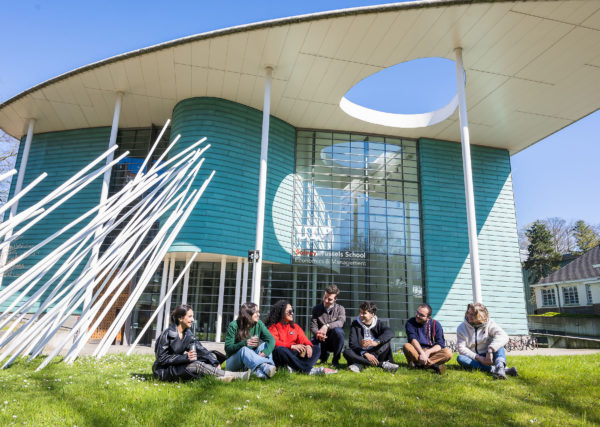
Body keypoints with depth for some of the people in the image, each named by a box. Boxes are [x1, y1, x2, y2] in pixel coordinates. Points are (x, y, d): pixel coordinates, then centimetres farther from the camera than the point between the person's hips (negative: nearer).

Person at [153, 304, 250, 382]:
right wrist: (185, 357, -27)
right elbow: (162, 359, -17)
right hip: (163, 371, -7)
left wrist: (215, 362, -17)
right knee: (198, 365, -29)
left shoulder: (187, 333, 5)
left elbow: (201, 349, -4)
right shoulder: (167, 334, -15)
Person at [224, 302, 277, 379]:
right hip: (233, 363, -4)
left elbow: (271, 339, -14)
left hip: (251, 358, 4)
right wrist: (244, 343, -32)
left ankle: (262, 372, -45)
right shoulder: (233, 326, -12)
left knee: (265, 345, -19)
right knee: (244, 349, -35)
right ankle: (265, 367, -61)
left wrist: (265, 352, -35)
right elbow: (228, 348, -15)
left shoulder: (259, 324, -2)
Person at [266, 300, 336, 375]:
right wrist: (292, 346, -28)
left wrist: (308, 345, -18)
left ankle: (294, 368, -38)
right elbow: (274, 342, -17)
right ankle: (308, 370, -35)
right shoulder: (273, 327, -1)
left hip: (295, 355, 6)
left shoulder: (295, 326, 18)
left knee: (316, 349, -10)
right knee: (280, 349, -38)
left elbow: (303, 339, 7)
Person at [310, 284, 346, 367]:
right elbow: (313, 326, -5)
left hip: (333, 341, -1)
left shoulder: (340, 309, -2)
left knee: (338, 331, -35)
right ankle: (324, 356, 10)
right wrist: (317, 333, -29)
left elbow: (341, 322, -22)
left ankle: (335, 359, -10)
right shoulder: (316, 308, 3)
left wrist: (327, 326, -40)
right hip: (320, 339, 2)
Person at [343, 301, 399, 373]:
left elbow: (390, 332, -20)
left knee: (386, 340, -21)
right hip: (361, 355, 0)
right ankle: (382, 364, -35)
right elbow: (352, 343, -12)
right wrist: (365, 353, -29)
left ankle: (360, 364, -29)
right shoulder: (355, 324, 1)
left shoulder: (378, 324, 3)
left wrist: (376, 342, -38)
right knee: (346, 352, -30)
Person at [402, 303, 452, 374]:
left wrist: (428, 352, -23)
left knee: (448, 353, -27)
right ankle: (431, 365, -35)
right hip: (417, 352, -1)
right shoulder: (411, 322, 0)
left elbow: (440, 344, -7)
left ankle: (418, 364, -34)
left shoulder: (436, 324, 2)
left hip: (432, 353, 1)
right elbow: (412, 339, -15)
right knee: (406, 346, -31)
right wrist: (422, 353, -31)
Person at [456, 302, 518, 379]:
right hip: (475, 360, 0)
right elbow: (461, 348, -10)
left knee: (499, 343, -23)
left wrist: (490, 351, -34)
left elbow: (503, 337, -21)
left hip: (488, 358, 0)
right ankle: (494, 369, -44)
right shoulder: (461, 328, 0)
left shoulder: (489, 324, -2)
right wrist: (479, 358, -23)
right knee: (460, 358, -31)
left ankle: (500, 367, -51)